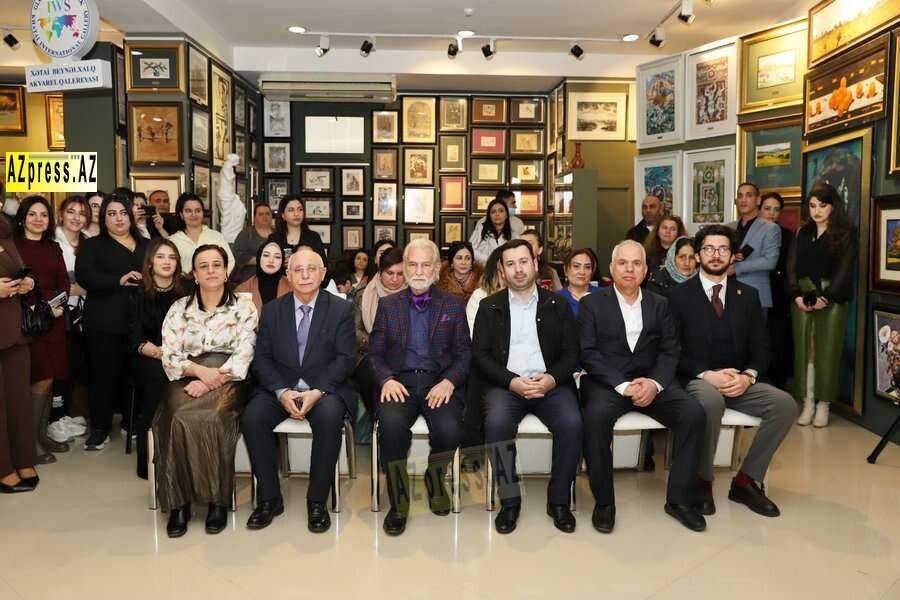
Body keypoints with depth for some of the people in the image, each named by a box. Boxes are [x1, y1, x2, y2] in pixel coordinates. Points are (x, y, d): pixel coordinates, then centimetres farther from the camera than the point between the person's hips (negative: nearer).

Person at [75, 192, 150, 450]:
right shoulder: (92, 245, 8)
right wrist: (119, 281, -20)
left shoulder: (146, 245, 19)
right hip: (105, 322, -2)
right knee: (105, 374, -1)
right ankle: (100, 429, 10)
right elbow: (83, 275, -8)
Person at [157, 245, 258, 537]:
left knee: (209, 418, -33)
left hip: (226, 380, -2)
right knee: (183, 419, -31)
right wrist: (200, 370, -13)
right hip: (187, 380, 2)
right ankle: (179, 501, -18)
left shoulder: (244, 306, 7)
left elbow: (243, 356, -3)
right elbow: (169, 356, 6)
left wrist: (209, 381, -15)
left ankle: (218, 500, -19)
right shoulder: (179, 308, 14)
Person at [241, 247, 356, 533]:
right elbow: (262, 358, 3)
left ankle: (317, 501, -17)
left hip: (325, 388, -2)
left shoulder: (341, 309, 1)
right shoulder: (272, 310, 8)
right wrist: (282, 392, -14)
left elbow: (344, 358, -5)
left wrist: (318, 391, -20)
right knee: (252, 417, -26)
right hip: (279, 387, 3)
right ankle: (269, 498, -9)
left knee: (330, 417, -34)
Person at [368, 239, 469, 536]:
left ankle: (435, 478, 6)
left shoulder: (453, 305, 12)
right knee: (391, 422, -32)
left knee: (449, 427, -30)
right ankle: (398, 500, -11)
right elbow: (375, 354, 10)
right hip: (399, 382, 0)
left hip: (440, 382, 0)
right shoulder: (387, 305, 14)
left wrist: (449, 381, -12)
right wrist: (387, 379, -11)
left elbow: (464, 353, 8)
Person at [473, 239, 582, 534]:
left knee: (572, 423, -28)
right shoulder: (489, 306, 10)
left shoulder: (557, 305, 11)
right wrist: (512, 382, -13)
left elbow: (571, 354, 7)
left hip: (550, 384, 1)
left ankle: (559, 499, -6)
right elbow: (480, 355, 3)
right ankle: (509, 499, -11)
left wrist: (551, 379, -14)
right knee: (496, 422, -31)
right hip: (506, 384, 0)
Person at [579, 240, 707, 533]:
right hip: (607, 382, -3)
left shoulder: (660, 304, 14)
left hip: (651, 381, 3)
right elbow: (588, 354, -5)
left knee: (694, 413, -22)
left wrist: (654, 383, -14)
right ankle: (604, 501, -15)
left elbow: (670, 351, 7)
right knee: (596, 416, -34)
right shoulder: (592, 303, 4)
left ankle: (678, 498, -6)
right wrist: (623, 385, -18)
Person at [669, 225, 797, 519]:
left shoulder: (748, 295, 12)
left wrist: (748, 376, -12)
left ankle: (746, 481, -5)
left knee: (785, 404, -21)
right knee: (711, 400, -37)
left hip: (739, 380, 4)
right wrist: (706, 375, -19)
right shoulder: (679, 295, 0)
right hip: (696, 380, -4)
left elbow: (761, 347, 9)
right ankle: (701, 481, -14)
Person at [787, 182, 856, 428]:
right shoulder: (802, 234, 14)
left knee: (827, 351, -1)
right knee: (804, 350, 2)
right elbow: (792, 267, 7)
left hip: (831, 300, -3)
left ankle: (823, 405, 6)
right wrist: (797, 295, -8)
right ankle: (808, 403, 7)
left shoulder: (846, 233, 2)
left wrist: (826, 297, -15)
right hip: (802, 299, 3)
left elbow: (845, 269, -6)